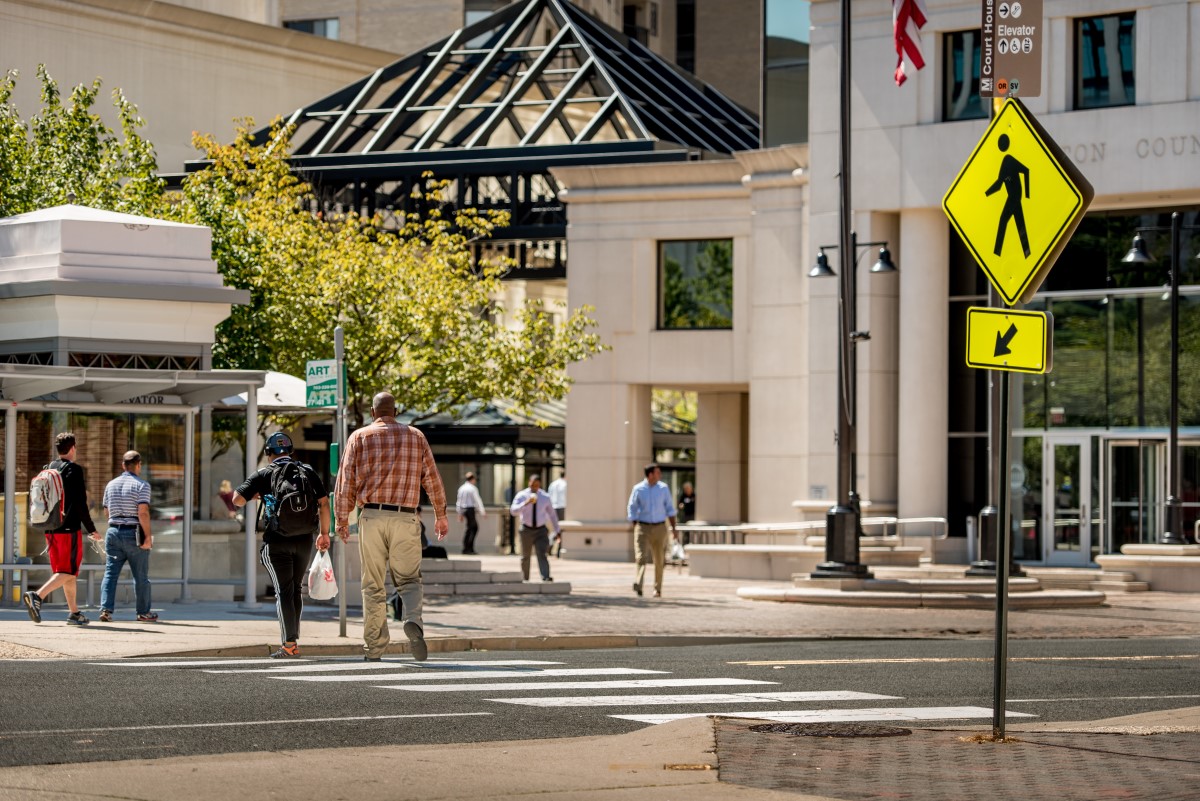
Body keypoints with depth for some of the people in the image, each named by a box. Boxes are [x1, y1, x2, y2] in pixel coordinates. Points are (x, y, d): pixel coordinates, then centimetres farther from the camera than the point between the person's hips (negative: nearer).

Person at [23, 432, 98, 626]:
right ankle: (37, 596, -24)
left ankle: (74, 612, 17)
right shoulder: (74, 470, -9)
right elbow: (80, 503, -13)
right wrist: (91, 530, -7)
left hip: (51, 529, 7)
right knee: (68, 572, -6)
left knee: (65, 571, 15)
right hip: (70, 529, -7)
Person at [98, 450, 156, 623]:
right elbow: (143, 512, -17)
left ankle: (106, 609, -12)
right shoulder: (142, 485, -8)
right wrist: (148, 537, -15)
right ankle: (143, 612, 15)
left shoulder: (111, 484, 10)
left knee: (111, 573, 2)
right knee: (141, 576, 8)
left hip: (113, 532, 4)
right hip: (134, 533, -4)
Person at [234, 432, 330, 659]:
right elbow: (324, 502, 3)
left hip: (277, 541, -3)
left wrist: (256, 494, 15)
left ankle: (289, 644, -12)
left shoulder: (264, 475, -1)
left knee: (284, 591, -3)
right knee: (296, 589, 16)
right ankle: (294, 641, 17)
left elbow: (237, 500, -5)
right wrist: (324, 533, 11)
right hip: (304, 540, 3)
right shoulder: (308, 472, 8)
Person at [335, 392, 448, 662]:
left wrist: (342, 519, 11)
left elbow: (346, 481, 3)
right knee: (409, 580, 7)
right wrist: (440, 515, 19)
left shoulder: (359, 437, 5)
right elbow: (432, 478, 9)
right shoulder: (416, 436, 8)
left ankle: (374, 648, 6)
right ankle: (413, 620, -23)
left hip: (372, 517, 0)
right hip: (405, 518, 0)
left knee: (373, 586, 6)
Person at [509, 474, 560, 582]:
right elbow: (513, 511, -19)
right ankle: (525, 579, 29)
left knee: (542, 554, -18)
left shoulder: (545, 497, 0)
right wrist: (526, 503, -33)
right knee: (526, 556, 12)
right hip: (527, 529, 0)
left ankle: (545, 578, -30)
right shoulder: (521, 496, -5)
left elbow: (552, 514, 11)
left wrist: (557, 530, 15)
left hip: (541, 530, 0)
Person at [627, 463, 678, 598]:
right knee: (641, 557, -17)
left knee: (659, 560, 6)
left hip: (659, 527, 2)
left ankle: (657, 589, 16)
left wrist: (674, 528, 5)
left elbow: (669, 509, 10)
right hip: (643, 527, -2)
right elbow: (632, 509, 4)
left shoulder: (663, 488, 5)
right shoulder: (638, 489, -1)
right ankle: (639, 585, -31)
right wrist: (635, 528, -2)